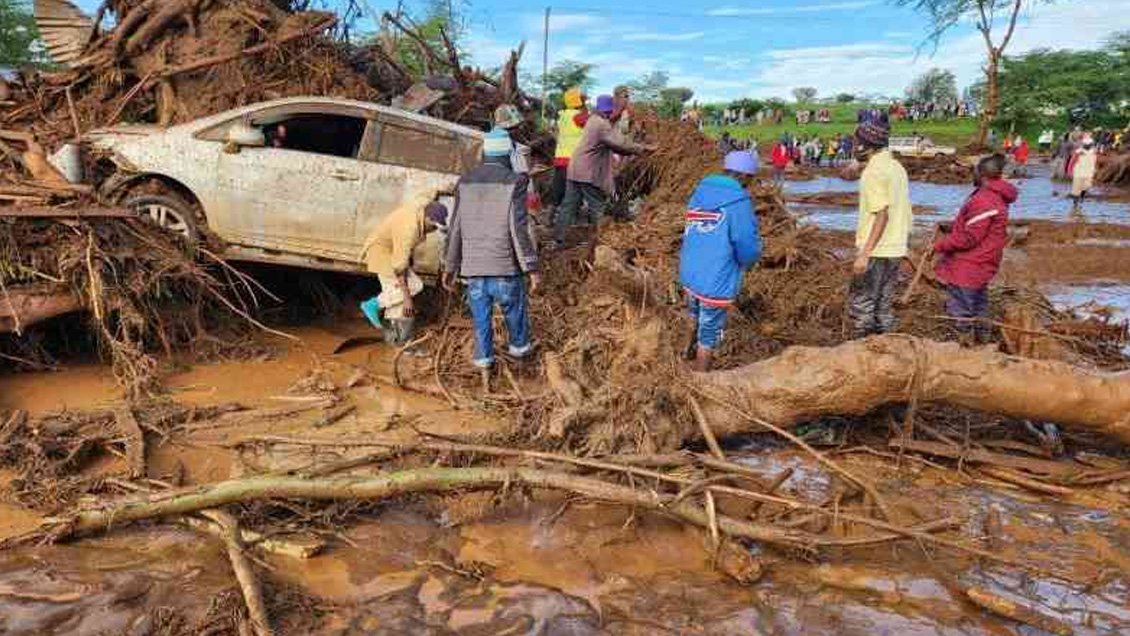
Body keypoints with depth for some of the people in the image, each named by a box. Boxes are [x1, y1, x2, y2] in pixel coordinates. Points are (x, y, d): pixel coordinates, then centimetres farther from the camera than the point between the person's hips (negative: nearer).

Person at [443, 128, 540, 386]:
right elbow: (519, 229, -15)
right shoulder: (514, 182, -10)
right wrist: (531, 268, -10)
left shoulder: (465, 182, 4)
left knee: (481, 321, 13)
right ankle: (520, 348, 42)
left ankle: (485, 369, 18)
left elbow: (455, 229, 6)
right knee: (515, 311, 21)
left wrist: (450, 266, 14)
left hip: (472, 269, 4)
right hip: (504, 268, -3)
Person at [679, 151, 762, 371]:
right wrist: (747, 262, 5)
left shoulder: (700, 191, 3)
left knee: (695, 315, 34)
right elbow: (748, 248, -18)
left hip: (688, 273, 7)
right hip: (715, 283, -7)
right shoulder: (739, 202, -18)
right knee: (709, 336, 11)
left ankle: (691, 349, 57)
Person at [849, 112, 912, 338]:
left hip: (876, 251, -9)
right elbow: (903, 213, 15)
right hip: (895, 249, 9)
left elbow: (881, 215, -22)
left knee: (862, 304, -2)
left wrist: (864, 254, -24)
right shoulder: (897, 167, 14)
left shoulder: (874, 171, -15)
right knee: (884, 305, 15)